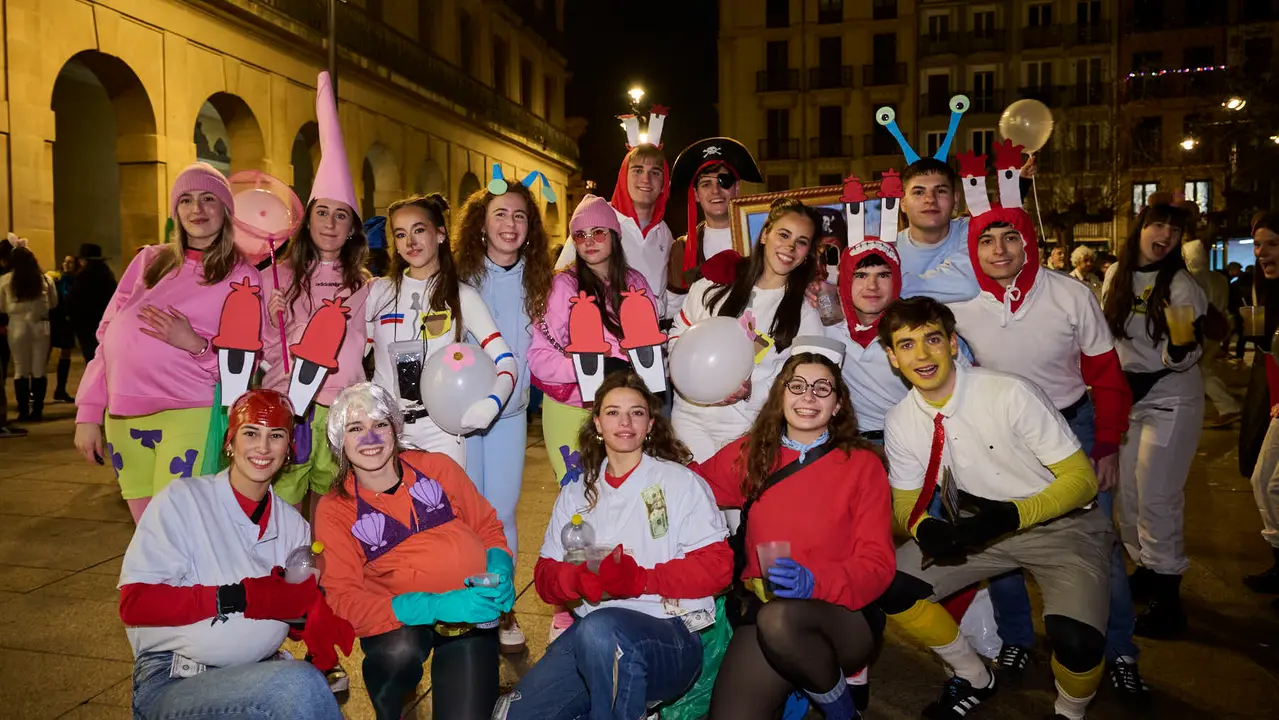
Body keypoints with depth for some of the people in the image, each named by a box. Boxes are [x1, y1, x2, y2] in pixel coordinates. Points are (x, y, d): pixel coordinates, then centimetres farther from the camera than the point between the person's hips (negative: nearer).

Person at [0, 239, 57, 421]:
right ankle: (37, 410, 6)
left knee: (20, 370, 6)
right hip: (40, 326, 1)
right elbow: (54, 304, 8)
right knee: (39, 370, 5)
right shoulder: (45, 279, 0)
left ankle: (23, 411, 6)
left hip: (17, 327, -1)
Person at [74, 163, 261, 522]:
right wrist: (89, 412, 8)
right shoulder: (149, 261, 12)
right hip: (122, 418, 4)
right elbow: (108, 336, 13)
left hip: (189, 415, -4)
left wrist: (196, 345, -17)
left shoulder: (242, 276, 3)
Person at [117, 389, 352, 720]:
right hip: (170, 683, -4)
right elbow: (134, 603, -12)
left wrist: (316, 616, -14)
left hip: (255, 676, 5)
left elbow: (301, 604, 9)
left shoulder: (292, 523, 9)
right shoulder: (183, 500, -7)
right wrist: (239, 596, -19)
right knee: (299, 684, -30)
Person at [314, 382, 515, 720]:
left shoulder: (437, 467, 1)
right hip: (402, 618, -1)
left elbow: (488, 527, 9)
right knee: (398, 652, -34)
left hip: (471, 605, 1)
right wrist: (436, 607, -28)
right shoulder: (334, 510, -4)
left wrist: (501, 570, -15)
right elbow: (344, 599, -14)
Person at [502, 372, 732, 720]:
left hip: (670, 635, -5)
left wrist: (641, 579, -17)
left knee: (601, 630, -37)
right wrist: (583, 579, -11)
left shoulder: (680, 482, 3)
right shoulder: (575, 493, 16)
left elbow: (717, 566, -4)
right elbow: (546, 574, 12)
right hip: (589, 633, 5)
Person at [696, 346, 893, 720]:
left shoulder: (862, 464, 0)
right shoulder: (748, 454, 9)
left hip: (842, 615, -2)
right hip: (761, 610, 2)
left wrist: (816, 583, -23)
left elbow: (877, 562, -5)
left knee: (779, 619, -35)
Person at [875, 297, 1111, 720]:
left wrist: (1010, 516, -34)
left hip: (1063, 525, -4)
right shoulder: (899, 423, -10)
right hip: (982, 525, 5)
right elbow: (907, 503, 3)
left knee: (1075, 639, -29)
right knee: (888, 587, -12)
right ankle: (974, 678, 16)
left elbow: (1081, 478, -18)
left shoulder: (1010, 394, -25)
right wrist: (925, 529, -22)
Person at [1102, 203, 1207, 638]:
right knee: (1125, 493, 12)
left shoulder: (1180, 285, -13)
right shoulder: (1115, 276, 2)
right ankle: (1145, 570, 31)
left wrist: (1181, 346, -40)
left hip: (1169, 401, -5)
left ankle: (1168, 599, 6)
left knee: (1157, 499, -5)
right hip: (1123, 397, 6)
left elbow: (1181, 360, -19)